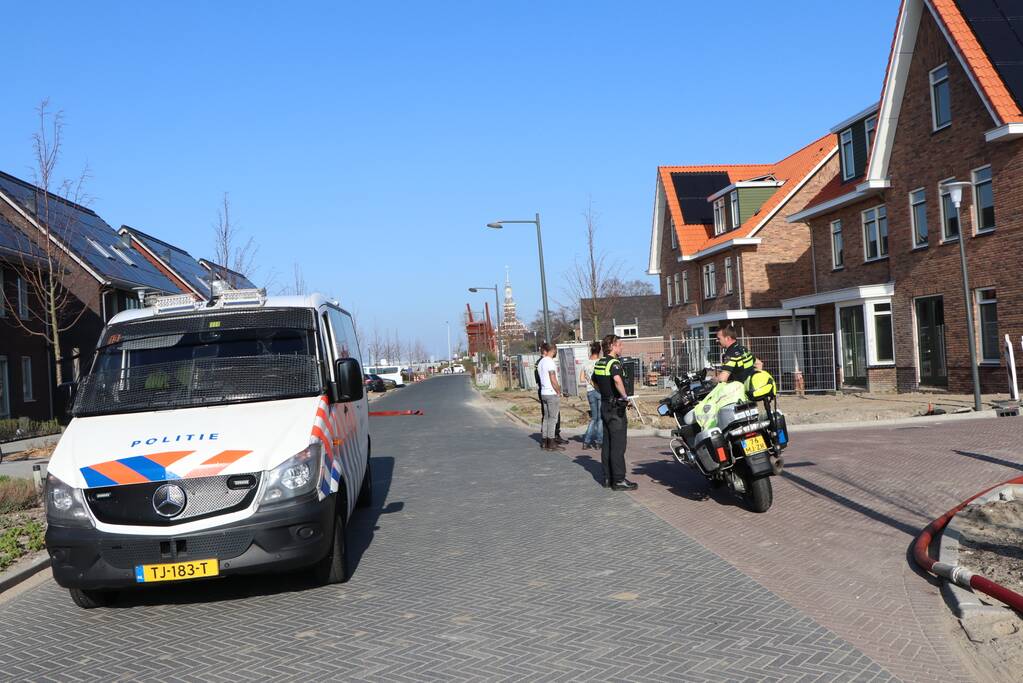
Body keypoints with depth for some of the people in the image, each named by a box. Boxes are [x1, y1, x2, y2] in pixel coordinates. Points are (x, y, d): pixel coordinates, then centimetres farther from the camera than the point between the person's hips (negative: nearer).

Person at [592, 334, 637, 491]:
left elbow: (594, 381, 27)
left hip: (605, 405, 9)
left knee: (607, 444, 12)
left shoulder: (598, 363, 12)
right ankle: (619, 480, -4)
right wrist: (625, 396, -22)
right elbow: (617, 380, -34)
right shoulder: (614, 362, -16)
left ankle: (608, 478, 17)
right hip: (616, 407, -9)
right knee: (618, 445, -6)